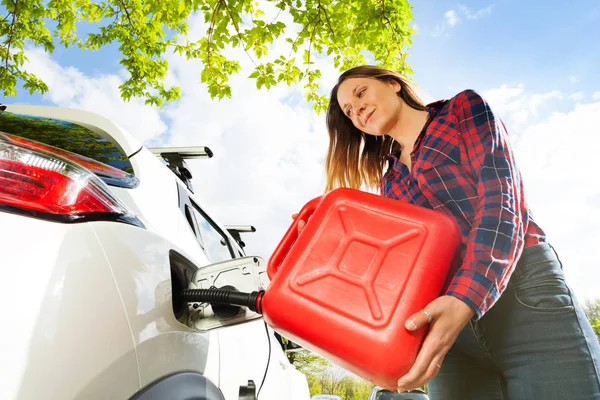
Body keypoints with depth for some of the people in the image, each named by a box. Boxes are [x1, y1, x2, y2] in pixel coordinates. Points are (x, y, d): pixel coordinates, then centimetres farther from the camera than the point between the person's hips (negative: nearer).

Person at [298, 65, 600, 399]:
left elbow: (502, 200, -9)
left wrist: (464, 299, -24)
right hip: (444, 320, 4)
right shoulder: (389, 181, 18)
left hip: (525, 296, -3)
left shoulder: (465, 109, 6)